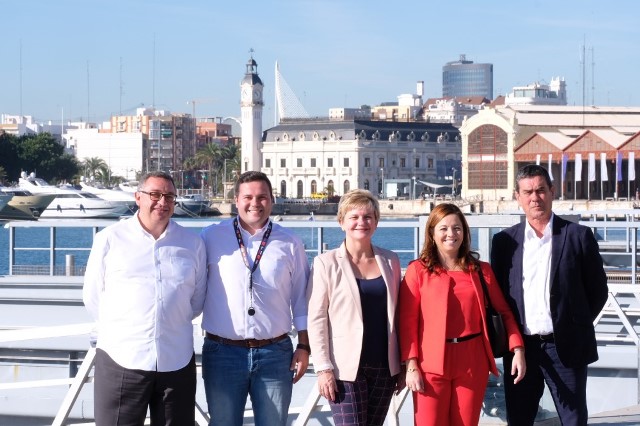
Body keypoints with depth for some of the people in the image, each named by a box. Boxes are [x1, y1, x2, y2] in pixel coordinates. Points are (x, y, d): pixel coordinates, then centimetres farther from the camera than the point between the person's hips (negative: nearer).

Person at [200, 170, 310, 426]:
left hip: (275, 354, 1)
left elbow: (301, 299, 9)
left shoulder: (290, 244, 5)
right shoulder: (211, 237, 2)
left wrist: (304, 347, 5)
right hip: (222, 353, -1)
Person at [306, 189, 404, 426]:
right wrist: (323, 368, -11)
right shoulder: (327, 263, -4)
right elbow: (316, 319, -5)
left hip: (384, 367, 4)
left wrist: (402, 363, 10)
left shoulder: (390, 261, 8)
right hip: (346, 368, -4)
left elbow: (396, 315, 13)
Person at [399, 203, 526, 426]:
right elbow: (407, 321, -3)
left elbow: (503, 311, 12)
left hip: (472, 363, 3)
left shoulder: (480, 270, 10)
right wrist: (411, 365, -9)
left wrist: (518, 349, -1)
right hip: (432, 364, -3)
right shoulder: (418, 270, 0)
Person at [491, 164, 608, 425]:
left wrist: (576, 327, 3)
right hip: (520, 348, 2)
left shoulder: (578, 236, 0)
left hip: (566, 347, -2)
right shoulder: (504, 241, 6)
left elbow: (598, 289, 5)